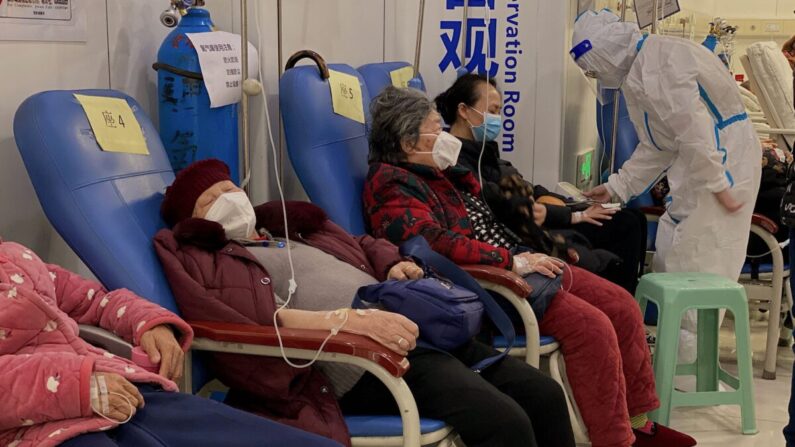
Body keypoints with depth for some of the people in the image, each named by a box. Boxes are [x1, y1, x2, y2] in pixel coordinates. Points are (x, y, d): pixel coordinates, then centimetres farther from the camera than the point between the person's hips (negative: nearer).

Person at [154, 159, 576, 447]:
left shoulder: (294, 226, 27)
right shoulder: (204, 261, 6)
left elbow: (364, 245, 37)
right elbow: (256, 320, -13)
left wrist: (394, 265, 12)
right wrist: (351, 319, -24)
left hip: (414, 328, 8)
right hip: (362, 360, -8)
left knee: (544, 394, -1)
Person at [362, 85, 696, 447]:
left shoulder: (436, 172, 17)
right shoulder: (391, 183, -13)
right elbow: (433, 241, -28)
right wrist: (513, 262, -25)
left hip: (516, 265, 10)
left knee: (622, 306, 5)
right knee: (592, 327, -22)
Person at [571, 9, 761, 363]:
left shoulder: (656, 61, -18)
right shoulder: (640, 70, 14)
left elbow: (693, 127, -24)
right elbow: (656, 146, 18)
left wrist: (718, 185, -22)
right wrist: (616, 187, 16)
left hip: (721, 163, -10)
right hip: (698, 166, 10)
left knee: (694, 269, -7)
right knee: (672, 260, 12)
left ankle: (688, 365, 1)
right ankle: (675, 348, 22)